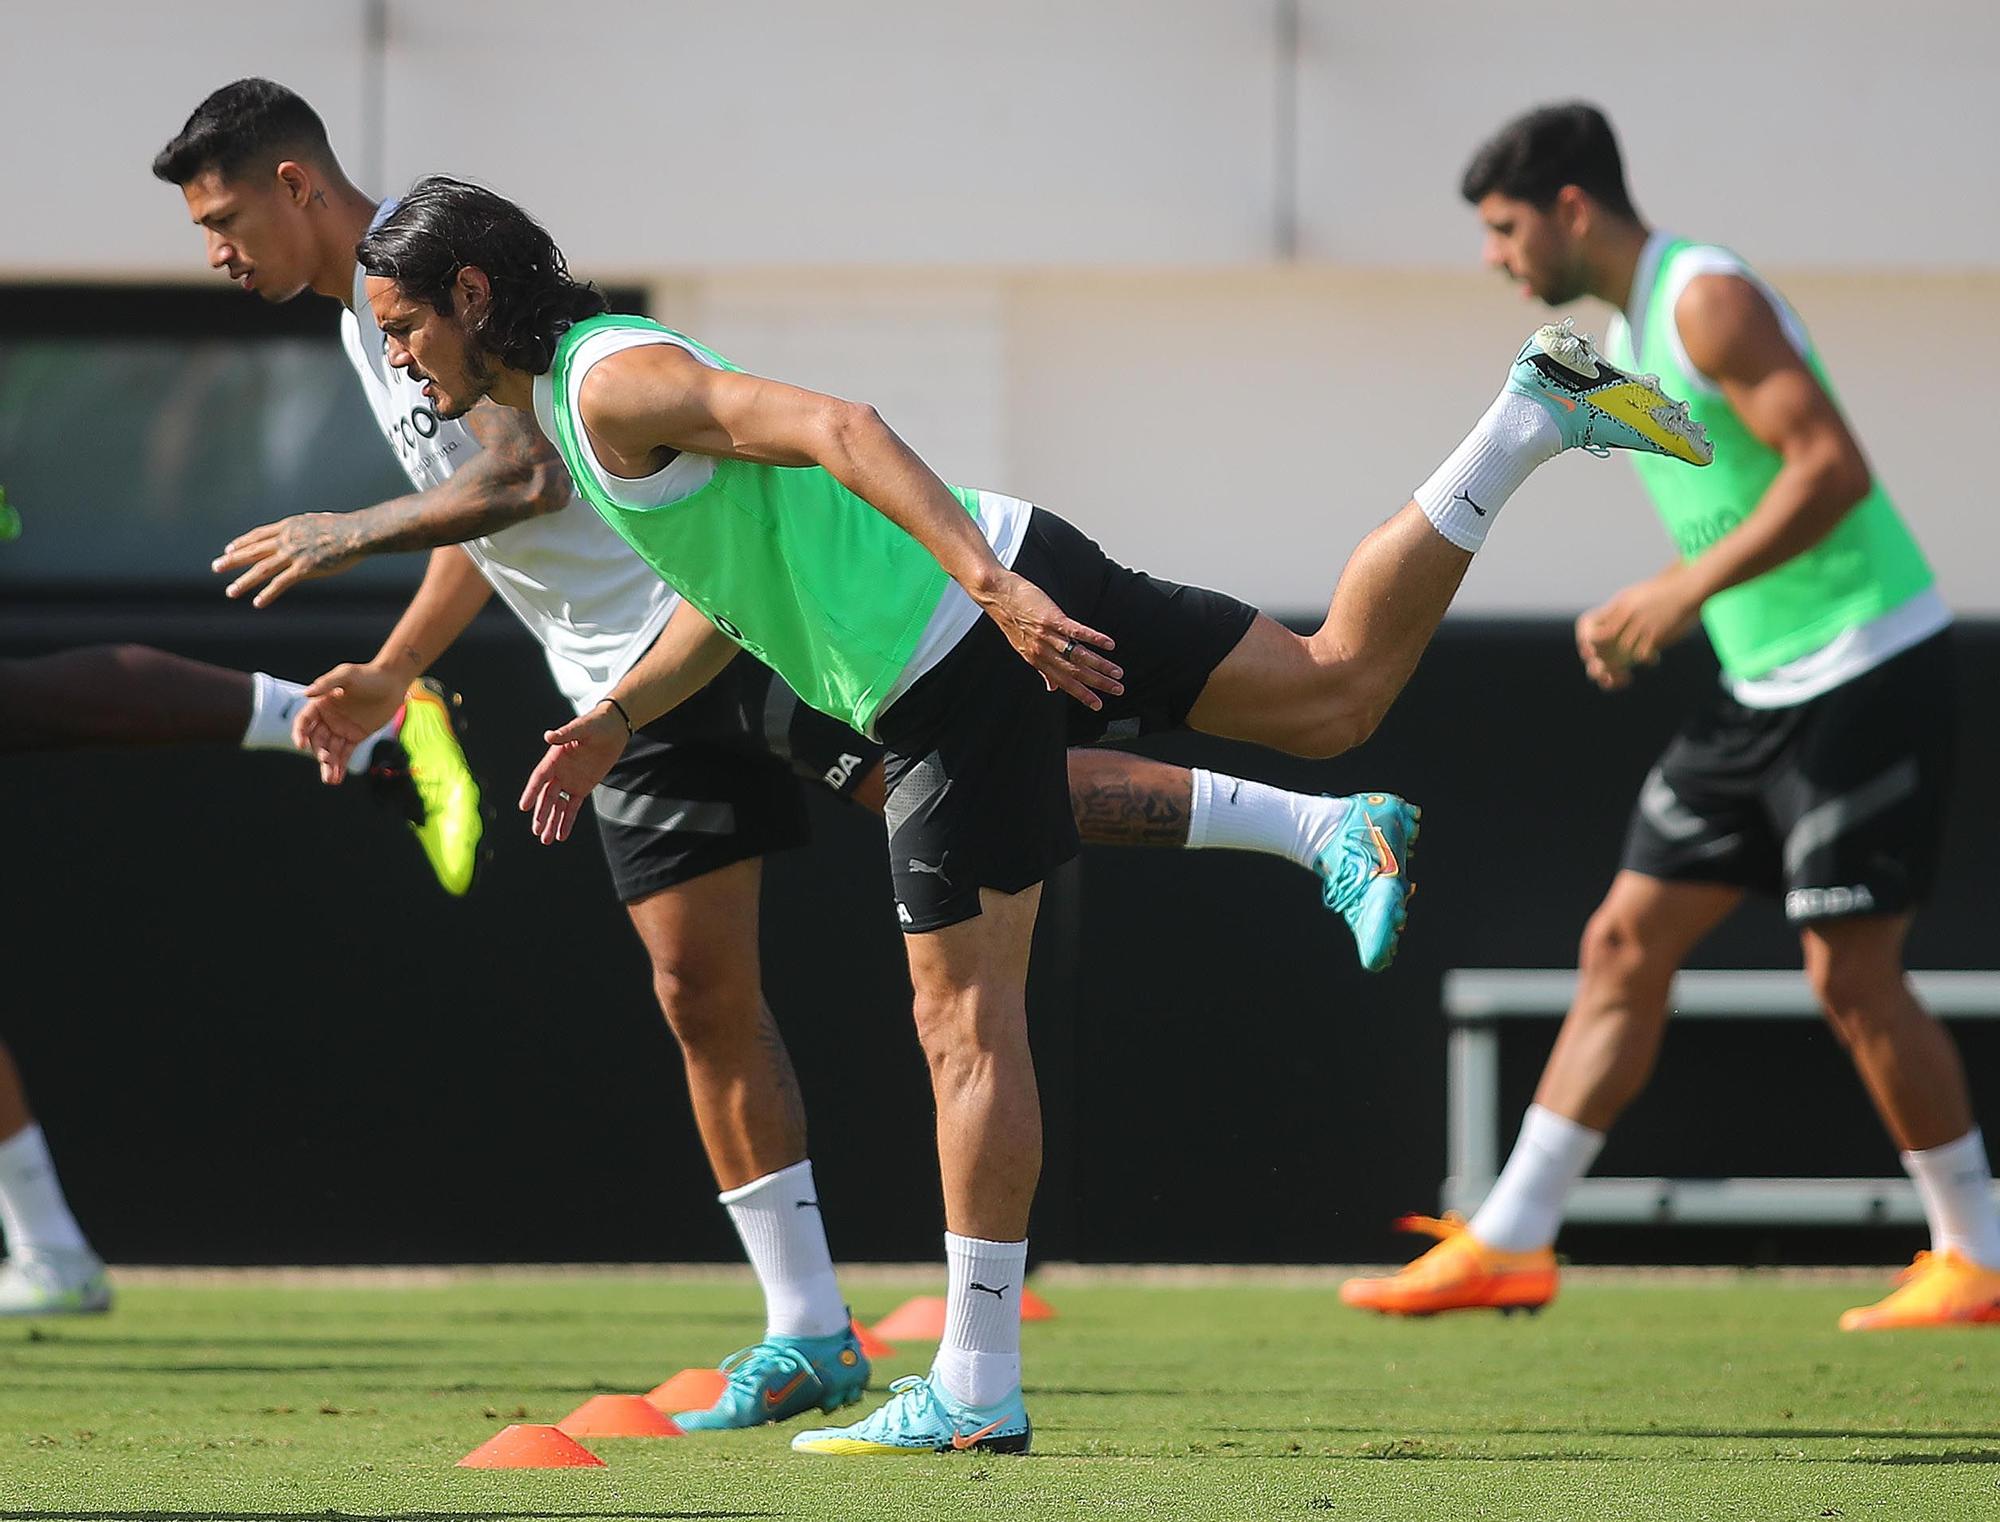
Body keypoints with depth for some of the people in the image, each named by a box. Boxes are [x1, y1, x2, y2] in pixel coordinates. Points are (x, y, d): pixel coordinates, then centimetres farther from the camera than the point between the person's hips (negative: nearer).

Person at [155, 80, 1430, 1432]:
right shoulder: (366, 318, 20)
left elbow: (526, 479, -22)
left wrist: (348, 534, -14)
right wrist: (386, 677, 21)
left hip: (727, 617, -9)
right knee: (702, 993, 4)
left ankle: (1317, 825, -16)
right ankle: (808, 1335, 5)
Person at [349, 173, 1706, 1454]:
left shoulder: (614, 384, -11)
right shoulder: (583, 391, 19)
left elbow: (836, 429, -24)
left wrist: (994, 588, -34)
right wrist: (615, 722, 21)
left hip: (964, 666, -9)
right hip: (998, 581, 9)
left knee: (963, 1017, -5)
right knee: (1336, 692, 11)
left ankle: (978, 1389, -1)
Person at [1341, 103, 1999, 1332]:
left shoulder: (1708, 299, -15)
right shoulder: (1628, 335, 15)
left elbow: (1832, 467, -23)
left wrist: (1688, 590, -22)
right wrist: (1640, 613, 6)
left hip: (1867, 668, -10)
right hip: (1765, 690, 10)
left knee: (1852, 975, -7)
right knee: (1624, 945, 5)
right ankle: (1510, 1244, 6)